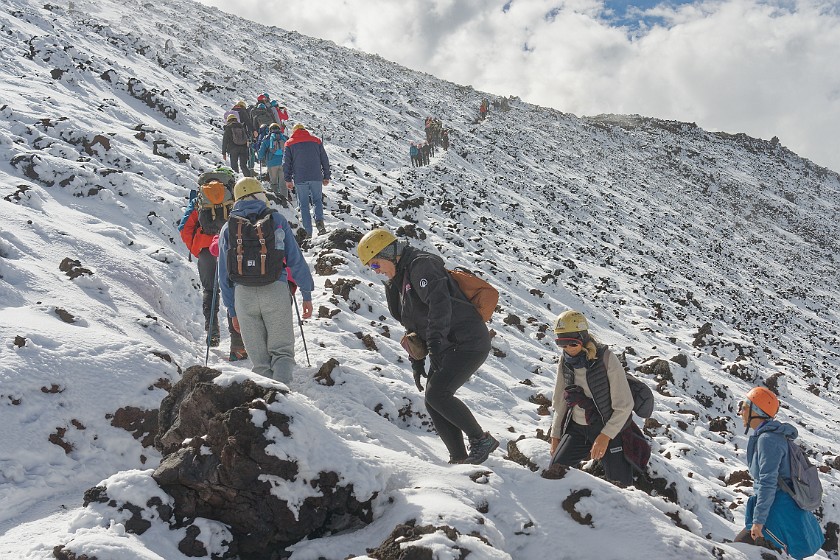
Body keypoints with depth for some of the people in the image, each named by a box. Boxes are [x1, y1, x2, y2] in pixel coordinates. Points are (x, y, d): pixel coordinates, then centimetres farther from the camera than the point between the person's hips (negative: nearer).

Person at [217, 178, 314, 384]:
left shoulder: (227, 229, 12)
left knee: (258, 357, 10)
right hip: (276, 291, -2)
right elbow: (295, 259, 2)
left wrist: (232, 311, 18)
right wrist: (307, 294, 7)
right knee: (282, 351, 5)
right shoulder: (276, 219, 6)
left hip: (244, 295, 2)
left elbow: (224, 274, 12)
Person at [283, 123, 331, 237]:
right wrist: (326, 177, 16)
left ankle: (308, 231, 1)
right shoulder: (316, 141, 11)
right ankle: (319, 220, -13)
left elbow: (286, 163, 3)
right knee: (317, 200, 14)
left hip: (300, 179, -1)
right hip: (316, 178, 1)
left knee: (304, 204, 6)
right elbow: (325, 160, 10)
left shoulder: (290, 143, 7)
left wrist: (288, 180, 7)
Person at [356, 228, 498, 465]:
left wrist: (435, 339, -40)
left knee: (437, 393, -18)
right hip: (447, 348, 10)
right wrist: (417, 363, 20)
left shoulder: (422, 265, -13)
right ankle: (459, 457, 7)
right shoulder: (400, 281, 17)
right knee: (432, 401, 2)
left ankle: (481, 440, -6)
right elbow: (414, 325, 24)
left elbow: (439, 302, -30)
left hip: (469, 342, -10)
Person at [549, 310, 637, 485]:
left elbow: (624, 405, -15)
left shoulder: (606, 359, -18)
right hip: (576, 429, 5)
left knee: (618, 482, -6)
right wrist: (555, 435, 11)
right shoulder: (565, 361, -3)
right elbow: (560, 401, 10)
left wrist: (605, 436, -18)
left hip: (608, 428, -4)